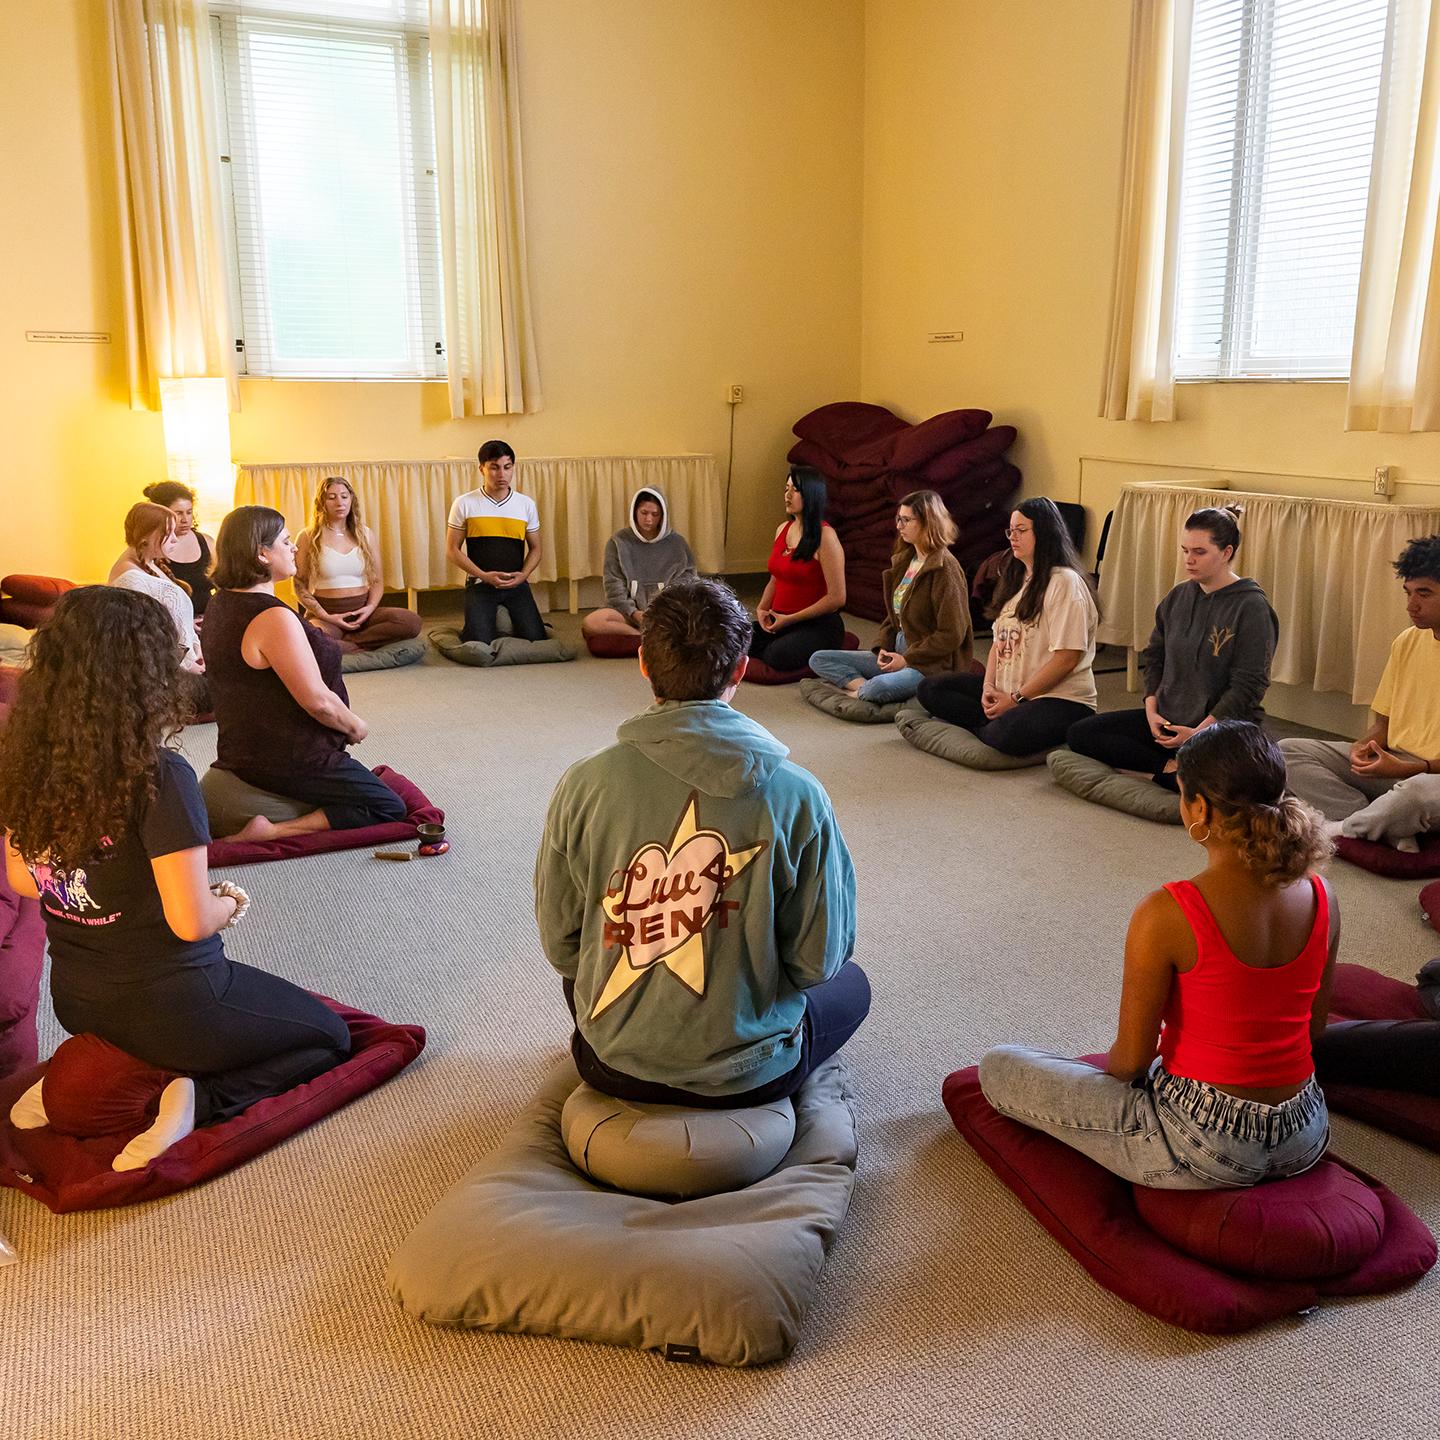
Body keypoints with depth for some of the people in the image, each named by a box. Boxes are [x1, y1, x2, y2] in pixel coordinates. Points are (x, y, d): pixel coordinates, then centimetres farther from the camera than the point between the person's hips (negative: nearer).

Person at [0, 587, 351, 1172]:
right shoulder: (159, 776, -27)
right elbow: (191, 922, -24)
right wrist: (230, 904, -2)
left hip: (77, 1002, 7)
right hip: (171, 1007, -7)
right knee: (329, 1038, 15)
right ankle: (198, 1099, -8)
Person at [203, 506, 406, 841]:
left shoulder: (222, 602, 5)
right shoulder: (274, 617, -26)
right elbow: (318, 701, -25)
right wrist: (356, 726, -6)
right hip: (288, 760, -10)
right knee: (389, 809, -4)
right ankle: (273, 830, -14)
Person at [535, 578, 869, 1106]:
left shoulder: (583, 785, -16)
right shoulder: (796, 795, -19)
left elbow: (560, 944, -4)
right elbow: (817, 960, -10)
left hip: (613, 1067, 3)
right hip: (746, 1076, -3)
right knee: (850, 983, 28)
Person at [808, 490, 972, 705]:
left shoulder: (944, 568, -14)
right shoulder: (904, 560, 12)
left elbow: (952, 635, -18)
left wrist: (907, 659, -15)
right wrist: (884, 648, 2)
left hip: (931, 664, -9)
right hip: (898, 652, 9)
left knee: (880, 687, -40)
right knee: (819, 659, 2)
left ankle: (861, 691, -7)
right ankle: (864, 686, -18)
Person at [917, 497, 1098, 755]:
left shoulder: (1065, 582, -12)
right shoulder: (1016, 579, 17)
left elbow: (1067, 658, -18)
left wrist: (1016, 698, -16)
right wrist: (989, 685, -3)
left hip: (1061, 698, -9)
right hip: (1007, 690, 9)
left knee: (1007, 734, -39)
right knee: (929, 688, -2)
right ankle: (996, 723, -14)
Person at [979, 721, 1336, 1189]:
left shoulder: (1165, 915, -25)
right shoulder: (1321, 899, -7)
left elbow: (1130, 1061, -15)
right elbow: (1313, 1029, 7)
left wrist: (1112, 1065, 8)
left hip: (1204, 1149, -8)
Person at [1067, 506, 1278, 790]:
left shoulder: (1251, 606, -12)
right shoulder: (1179, 596, 8)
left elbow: (1248, 686, -15)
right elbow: (1154, 656, 16)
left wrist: (1199, 732, -17)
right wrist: (1151, 710, 1)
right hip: (1169, 719, 7)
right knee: (1079, 734, -6)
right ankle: (1169, 767, -13)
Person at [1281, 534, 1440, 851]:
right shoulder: (1407, 642, 9)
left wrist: (1407, 768, -23)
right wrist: (1363, 748, -7)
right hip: (1392, 763, 7)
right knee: (1287, 752, -9)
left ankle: (1343, 829, -11)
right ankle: (1394, 833, -18)